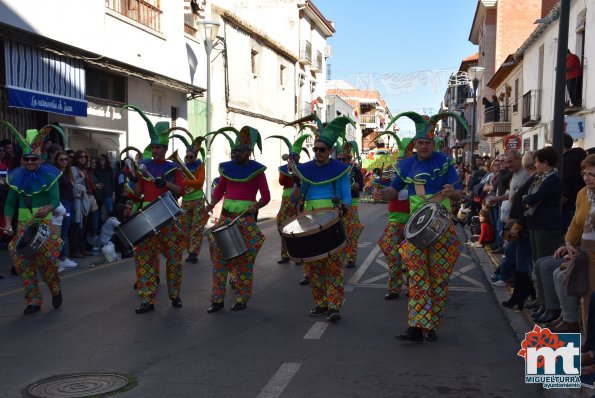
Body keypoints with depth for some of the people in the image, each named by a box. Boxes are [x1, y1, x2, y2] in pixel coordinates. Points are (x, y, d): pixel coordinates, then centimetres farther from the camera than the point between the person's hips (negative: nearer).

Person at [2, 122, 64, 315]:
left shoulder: (49, 175, -3)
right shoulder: (17, 177, 5)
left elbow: (56, 200, -12)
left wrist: (47, 209, -33)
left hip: (44, 222, -3)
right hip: (23, 224, 3)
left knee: (46, 257, -13)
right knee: (21, 259, -4)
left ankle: (55, 289, 16)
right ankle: (33, 300, 6)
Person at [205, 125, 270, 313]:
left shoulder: (257, 169, -3)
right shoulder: (226, 167, 9)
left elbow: (266, 196, -2)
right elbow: (219, 190, 18)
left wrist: (255, 206, -22)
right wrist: (212, 204, -1)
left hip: (247, 217, -4)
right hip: (226, 215, 4)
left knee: (245, 258, 2)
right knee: (218, 255, 0)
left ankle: (242, 299, 14)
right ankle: (217, 299, 7)